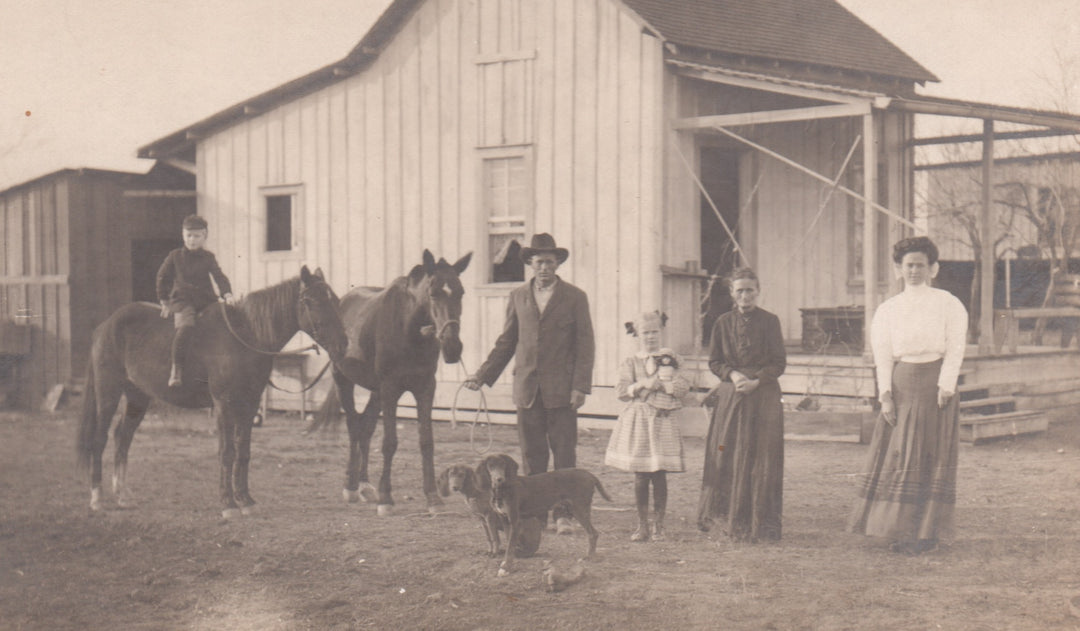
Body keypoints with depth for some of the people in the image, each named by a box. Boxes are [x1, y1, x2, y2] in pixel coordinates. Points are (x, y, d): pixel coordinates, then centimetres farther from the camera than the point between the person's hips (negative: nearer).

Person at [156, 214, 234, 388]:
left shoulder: (208, 257, 10)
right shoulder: (175, 256, 8)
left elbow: (219, 276, 0)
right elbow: (162, 277, 15)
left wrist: (227, 294, -17)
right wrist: (164, 302, 12)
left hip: (207, 300, 3)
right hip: (182, 301, -3)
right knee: (185, 326, -32)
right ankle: (176, 368, -28)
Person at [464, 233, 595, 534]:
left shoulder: (575, 297, 2)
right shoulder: (518, 297, 11)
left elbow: (585, 345, 0)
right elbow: (506, 342, 16)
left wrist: (581, 386, -9)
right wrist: (482, 375, 10)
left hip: (560, 390, -3)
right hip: (527, 389, 3)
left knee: (564, 454, -1)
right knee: (531, 456, 6)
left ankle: (563, 513, 5)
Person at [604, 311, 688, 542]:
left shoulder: (669, 359, 7)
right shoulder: (631, 363, 8)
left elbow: (682, 388, -2)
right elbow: (622, 391, -2)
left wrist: (660, 384, -12)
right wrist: (642, 385, -15)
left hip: (662, 420, 0)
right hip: (637, 420, 0)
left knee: (659, 474, -2)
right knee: (640, 475, 1)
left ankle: (658, 525, 6)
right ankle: (642, 525, 11)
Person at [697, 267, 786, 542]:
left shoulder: (770, 322, 1)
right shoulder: (723, 323, 7)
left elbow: (779, 363, -1)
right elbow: (714, 362, 9)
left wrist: (755, 381, -14)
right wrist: (732, 374, -10)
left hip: (764, 397, -2)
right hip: (730, 397, 2)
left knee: (762, 460, -3)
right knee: (727, 458, -1)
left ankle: (761, 524, 3)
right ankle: (735, 522, 10)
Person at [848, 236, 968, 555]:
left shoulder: (949, 305, 4)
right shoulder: (887, 310, 10)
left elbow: (954, 351, -3)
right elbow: (883, 356, 4)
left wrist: (945, 389, -13)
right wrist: (885, 395, -7)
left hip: (935, 386, -2)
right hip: (901, 387, 2)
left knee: (932, 458, 0)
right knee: (898, 456, 0)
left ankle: (926, 532, 5)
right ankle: (898, 530, 6)